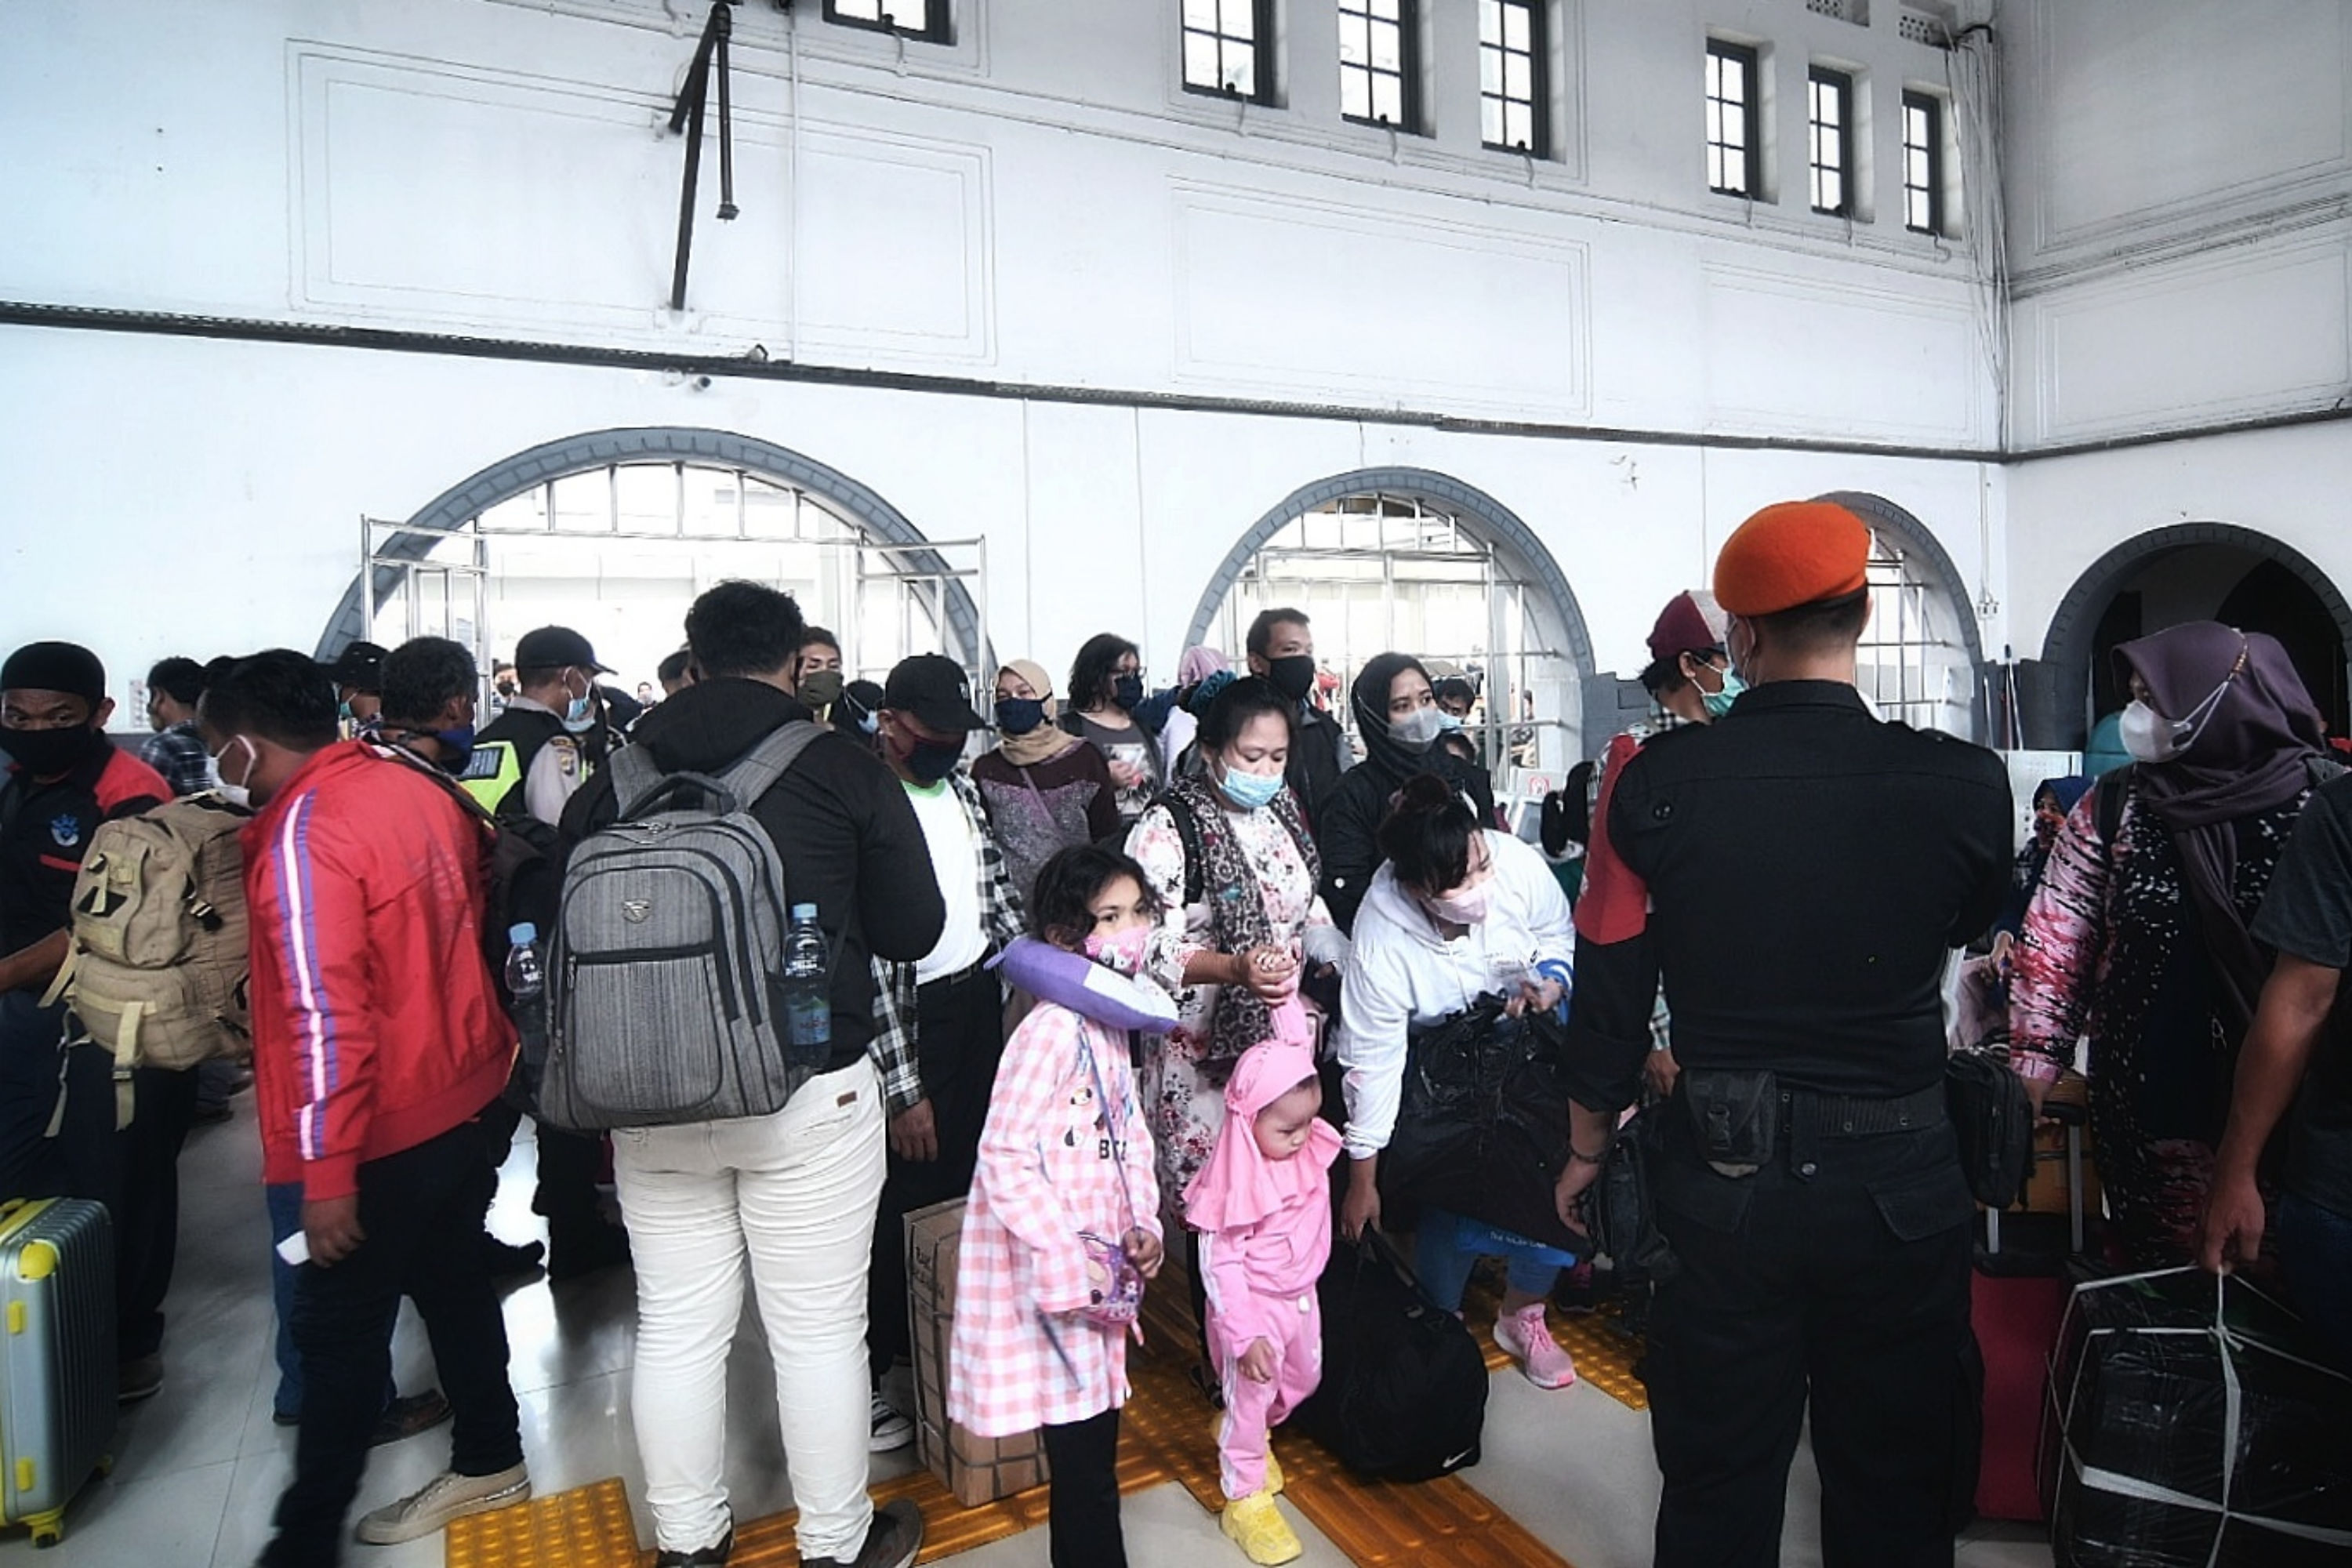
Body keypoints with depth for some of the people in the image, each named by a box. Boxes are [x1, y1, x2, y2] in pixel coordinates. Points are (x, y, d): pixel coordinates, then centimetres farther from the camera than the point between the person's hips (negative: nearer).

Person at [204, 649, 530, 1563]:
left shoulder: (302, 837, -21)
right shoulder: (417, 789, 3)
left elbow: (326, 1016, -25)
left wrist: (327, 1170, -20)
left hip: (383, 1130, -8)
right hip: (458, 1093, 8)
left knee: (337, 1333, 5)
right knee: (450, 1282, 20)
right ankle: (487, 1462, 35)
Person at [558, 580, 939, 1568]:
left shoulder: (614, 779, -1)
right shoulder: (845, 769, -9)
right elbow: (913, 930, -5)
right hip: (809, 1087, -3)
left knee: (676, 1329, 16)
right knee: (819, 1331, 10)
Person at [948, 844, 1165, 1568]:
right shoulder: (1053, 1028, -24)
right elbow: (1005, 1161, -25)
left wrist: (1144, 1221, 5)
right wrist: (1068, 1262, -23)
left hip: (1099, 1259, 9)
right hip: (1053, 1272, -9)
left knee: (1097, 1426, 21)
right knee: (1083, 1449, 3)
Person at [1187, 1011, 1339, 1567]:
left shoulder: (1310, 1149, -15)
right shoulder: (1237, 1183, -33)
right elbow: (1218, 1266, -25)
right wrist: (1245, 1336, -24)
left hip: (1301, 1297, 7)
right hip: (1255, 1308, -7)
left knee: (1304, 1379, 26)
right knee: (1250, 1400, 9)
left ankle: (1249, 1442, 52)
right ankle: (1245, 1500, 30)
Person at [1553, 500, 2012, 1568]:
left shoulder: (1659, 782, -14)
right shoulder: (1964, 783, -15)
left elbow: (1609, 990, -6)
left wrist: (1587, 1150, 9)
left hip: (1720, 1185, 0)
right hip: (1897, 1187, 0)